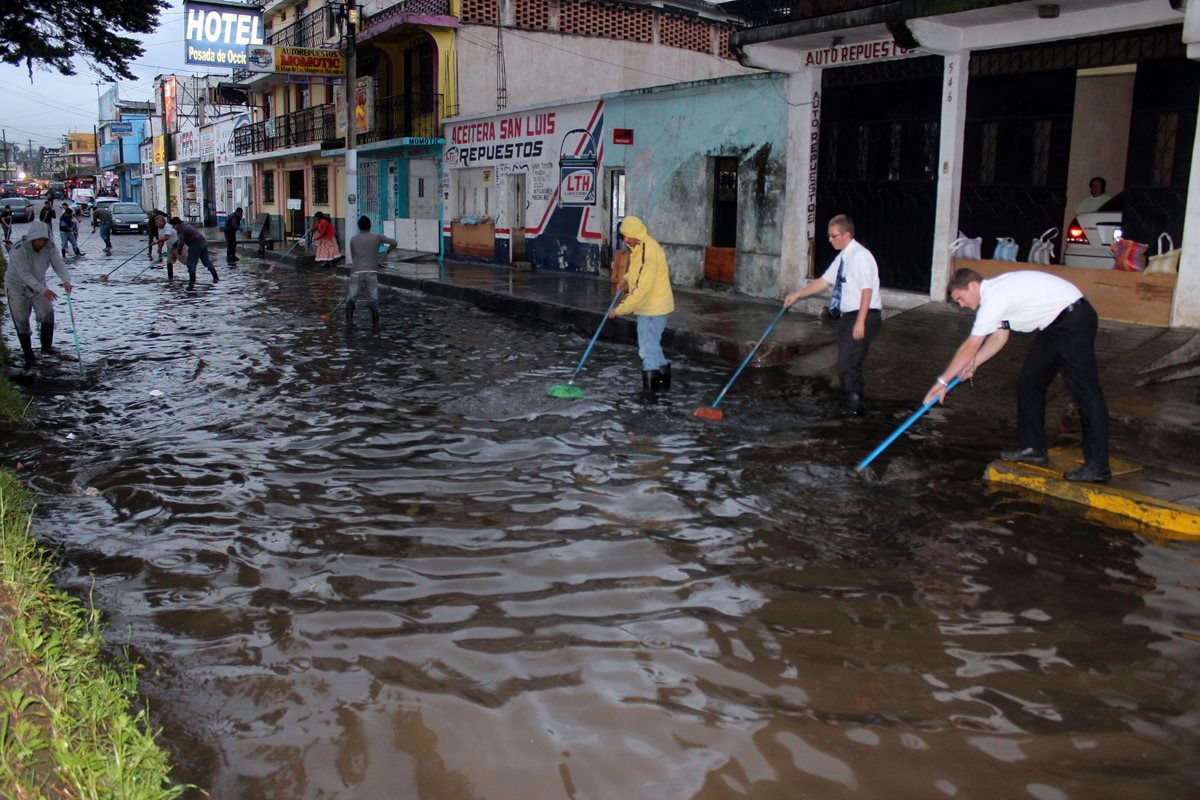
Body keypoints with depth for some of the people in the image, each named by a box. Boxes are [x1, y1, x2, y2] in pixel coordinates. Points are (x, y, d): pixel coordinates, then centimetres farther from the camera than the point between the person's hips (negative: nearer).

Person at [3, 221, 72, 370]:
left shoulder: (50, 248, -12)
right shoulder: (19, 250, -27)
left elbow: (58, 264, -21)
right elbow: (25, 274, -33)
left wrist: (66, 280, -42)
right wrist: (43, 290, -43)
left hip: (38, 286, 4)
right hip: (17, 288, -4)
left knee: (48, 313, -15)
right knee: (22, 323, 0)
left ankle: (46, 345, 6)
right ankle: (29, 358, 9)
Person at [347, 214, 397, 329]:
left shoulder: (353, 239, 9)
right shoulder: (377, 237, 4)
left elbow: (353, 257, 14)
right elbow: (393, 242, 0)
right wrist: (387, 252, 18)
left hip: (357, 272, 1)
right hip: (371, 272, 0)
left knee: (351, 297, 10)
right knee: (373, 298, 5)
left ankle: (349, 319, 4)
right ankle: (375, 322, 3)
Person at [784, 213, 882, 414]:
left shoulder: (860, 256, -16)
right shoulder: (842, 258, 11)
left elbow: (867, 290, -20)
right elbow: (824, 281, 18)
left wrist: (860, 322, -24)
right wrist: (797, 294, 14)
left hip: (865, 316, -9)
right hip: (848, 315, 9)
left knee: (848, 364, -11)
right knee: (846, 363, 15)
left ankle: (854, 408, 2)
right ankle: (851, 405, 27)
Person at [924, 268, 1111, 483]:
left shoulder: (993, 299, -20)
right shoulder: (995, 290, 10)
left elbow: (970, 346, -18)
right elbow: (999, 336, 17)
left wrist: (942, 381, -12)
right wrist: (973, 364, 7)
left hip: (1073, 320, -11)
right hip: (1054, 324, 11)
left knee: (1085, 390, -10)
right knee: (1029, 382, 13)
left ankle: (1097, 466, -9)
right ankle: (1032, 447, 20)